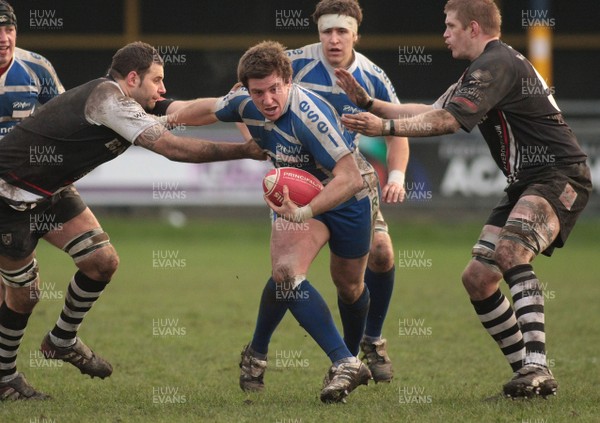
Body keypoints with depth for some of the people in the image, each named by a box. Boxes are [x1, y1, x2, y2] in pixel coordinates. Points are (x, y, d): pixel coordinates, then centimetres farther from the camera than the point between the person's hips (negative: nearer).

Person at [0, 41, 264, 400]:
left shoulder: (120, 106, 4)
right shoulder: (107, 97, -25)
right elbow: (173, 148, -29)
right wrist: (245, 151, -25)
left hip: (50, 192, 9)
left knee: (103, 261, 0)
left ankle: (62, 341, 20)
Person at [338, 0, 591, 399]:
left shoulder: (497, 64, -14)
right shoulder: (482, 69, 20)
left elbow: (447, 121, -23)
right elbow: (430, 111, 25)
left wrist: (385, 126, -20)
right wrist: (369, 103, 21)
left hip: (560, 175, -11)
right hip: (526, 183, 11)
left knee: (509, 249, -33)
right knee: (477, 278, 4)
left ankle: (537, 368, -40)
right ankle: (529, 372, 10)